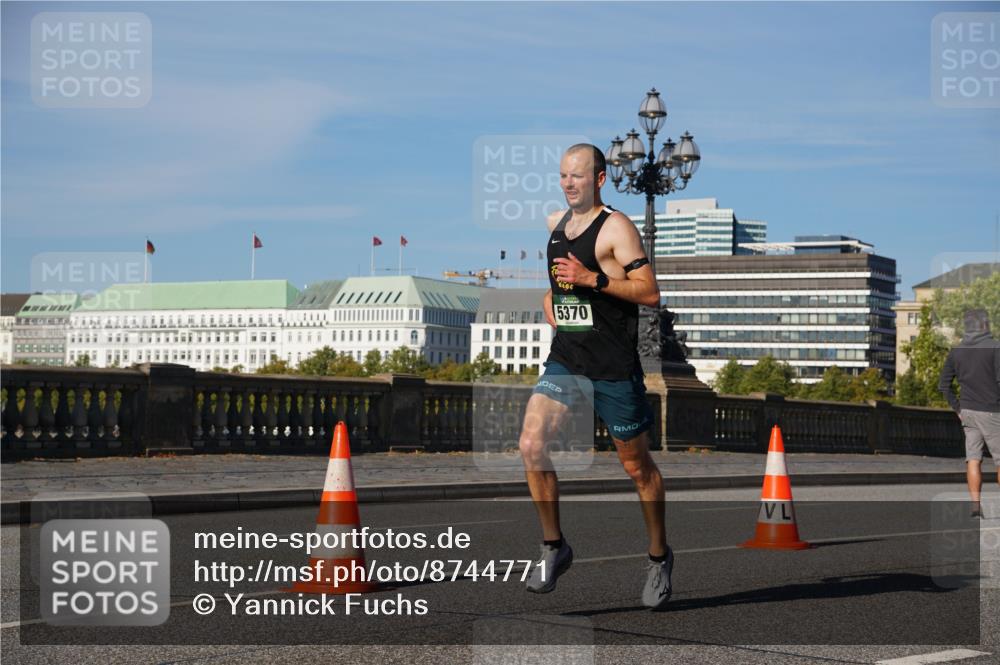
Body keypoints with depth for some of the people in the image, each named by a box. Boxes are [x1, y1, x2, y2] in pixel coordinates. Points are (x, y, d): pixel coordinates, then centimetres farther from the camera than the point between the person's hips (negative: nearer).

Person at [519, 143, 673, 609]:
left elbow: (650, 293, -16)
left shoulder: (616, 227, -10)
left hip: (613, 367, -5)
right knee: (531, 444, -14)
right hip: (564, 360, 6)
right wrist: (549, 297, 12)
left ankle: (659, 557, 27)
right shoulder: (554, 223, 12)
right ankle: (553, 547, 2)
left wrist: (593, 279, -24)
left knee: (637, 465, 8)